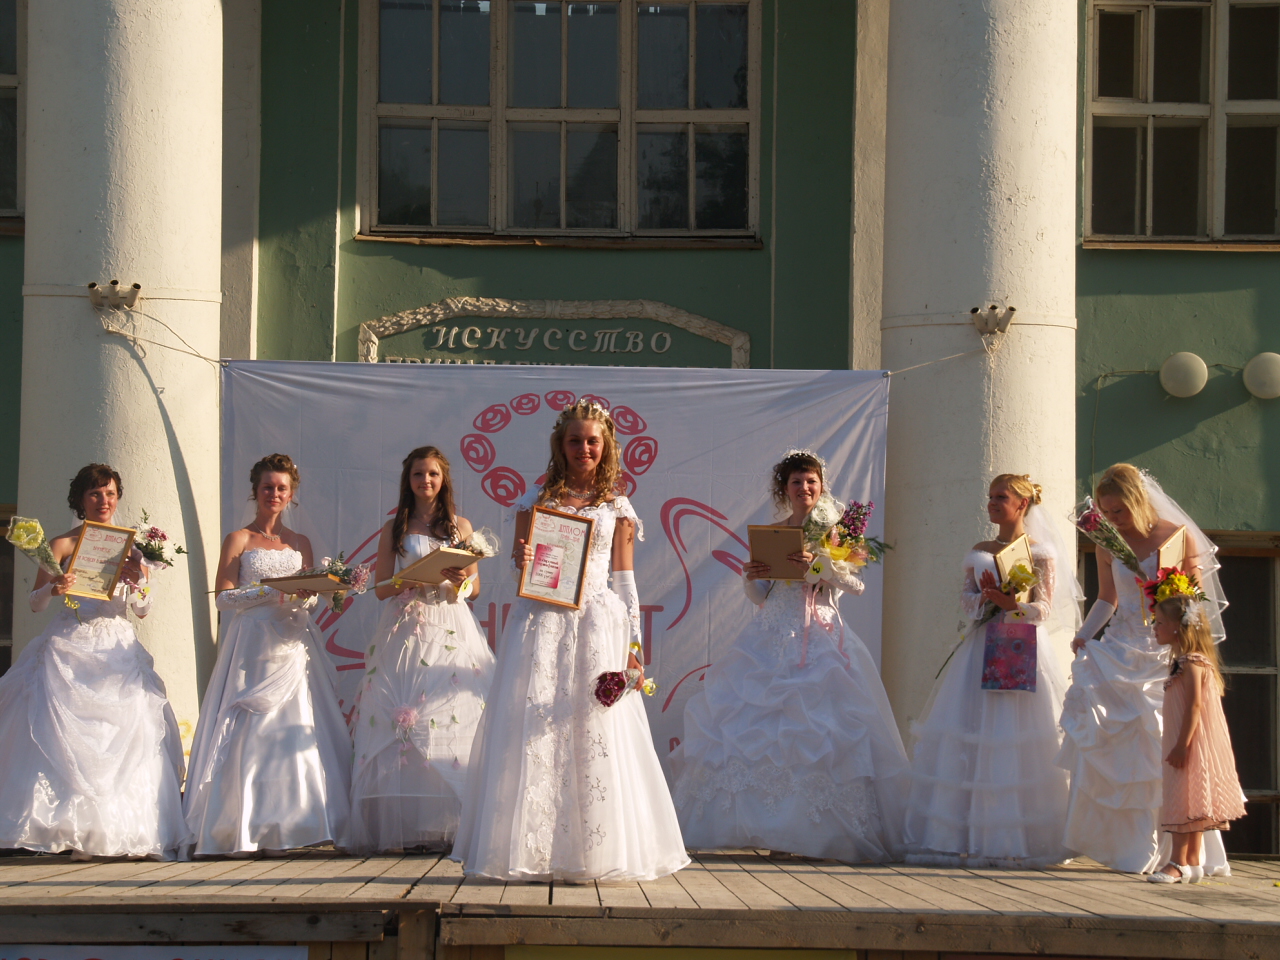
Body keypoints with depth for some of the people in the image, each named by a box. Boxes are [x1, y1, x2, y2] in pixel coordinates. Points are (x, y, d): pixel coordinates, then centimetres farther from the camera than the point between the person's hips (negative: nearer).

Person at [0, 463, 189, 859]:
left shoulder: (129, 547, 11)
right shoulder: (62, 544, 5)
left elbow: (144, 610, 5)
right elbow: (35, 602, 1)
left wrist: (139, 580, -16)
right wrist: (53, 589, -21)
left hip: (118, 651, 2)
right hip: (70, 649, -2)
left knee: (130, 735, -9)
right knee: (67, 735, -12)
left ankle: (131, 833, -9)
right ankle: (76, 834, -11)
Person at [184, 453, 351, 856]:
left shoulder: (300, 543, 16)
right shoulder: (239, 540, 4)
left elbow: (311, 597, 15)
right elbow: (224, 596, -4)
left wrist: (304, 593, -7)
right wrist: (270, 592, -14)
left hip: (293, 645, 4)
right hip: (253, 645, -4)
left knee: (297, 730, -4)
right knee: (251, 733, -9)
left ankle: (288, 825, -2)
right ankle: (247, 830, -9)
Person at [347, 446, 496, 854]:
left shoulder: (460, 526, 13)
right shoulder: (393, 530, 12)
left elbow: (476, 588, 12)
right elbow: (381, 587, 7)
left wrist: (462, 580, -10)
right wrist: (411, 579, -12)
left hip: (451, 632, 0)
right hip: (404, 633, 0)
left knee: (452, 719, -10)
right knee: (400, 723, -9)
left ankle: (448, 825, -9)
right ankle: (400, 828, -9)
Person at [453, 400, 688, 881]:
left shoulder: (617, 507, 10)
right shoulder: (537, 499, 10)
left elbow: (626, 581, 9)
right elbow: (519, 565, 12)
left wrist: (634, 646, 2)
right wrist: (521, 564, -12)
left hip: (598, 625, 0)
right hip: (542, 624, 0)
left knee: (597, 733, -3)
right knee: (536, 731, -3)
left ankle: (597, 852, 5)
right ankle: (535, 850, 2)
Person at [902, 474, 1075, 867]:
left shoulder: (1041, 553, 2)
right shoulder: (978, 552, 15)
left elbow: (1044, 609, -3)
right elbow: (966, 598, 11)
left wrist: (1012, 604, -21)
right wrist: (986, 598, -10)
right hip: (981, 649, 4)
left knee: (1018, 742, -8)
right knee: (968, 741, -2)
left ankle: (1018, 841, -4)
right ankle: (966, 836, 0)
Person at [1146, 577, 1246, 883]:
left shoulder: (1192, 663, -15)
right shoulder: (1185, 660, 17)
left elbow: (1194, 706, -22)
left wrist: (1182, 745, -25)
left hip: (1193, 745, -10)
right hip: (1188, 746, 10)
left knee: (1185, 802, -10)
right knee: (1190, 804, 11)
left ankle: (1178, 863, -10)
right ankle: (1192, 863, 14)